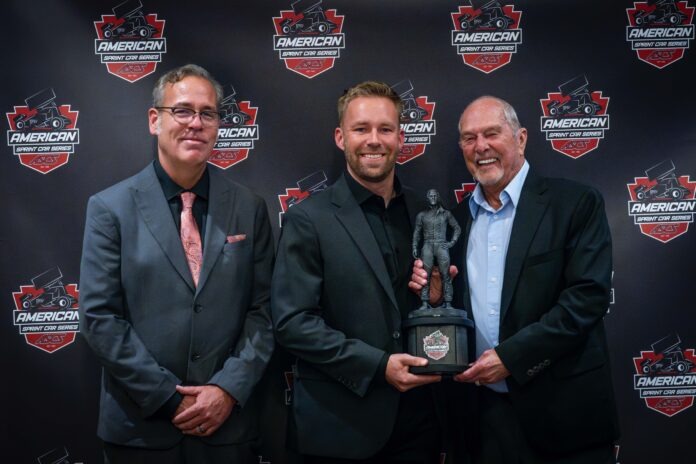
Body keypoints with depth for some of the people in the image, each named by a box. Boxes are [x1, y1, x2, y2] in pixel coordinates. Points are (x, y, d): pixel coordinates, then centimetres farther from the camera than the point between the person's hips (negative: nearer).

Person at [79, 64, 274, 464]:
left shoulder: (249, 209, 1)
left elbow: (264, 308, 0)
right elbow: (100, 316, -7)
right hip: (141, 425, -1)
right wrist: (167, 397, -11)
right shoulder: (110, 208, -4)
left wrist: (229, 389, -11)